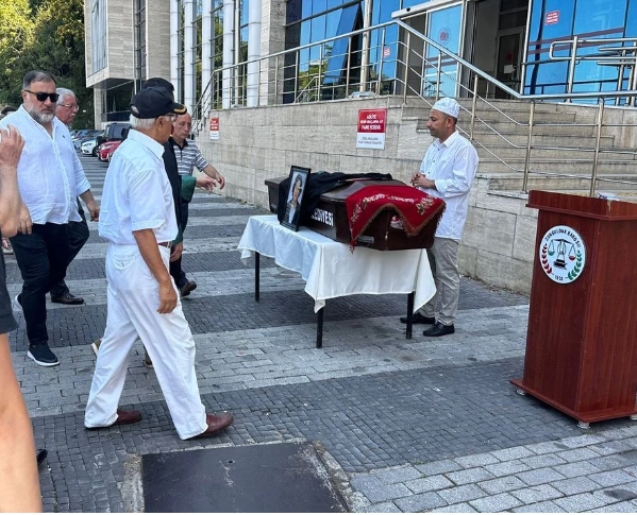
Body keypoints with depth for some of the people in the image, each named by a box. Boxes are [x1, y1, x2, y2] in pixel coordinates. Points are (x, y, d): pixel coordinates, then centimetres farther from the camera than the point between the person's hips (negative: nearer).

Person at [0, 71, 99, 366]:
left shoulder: (60, 128, 16)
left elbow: (75, 169, 24)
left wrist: (90, 201, 24)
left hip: (58, 217, 7)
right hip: (29, 221, -7)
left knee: (57, 271, 16)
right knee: (38, 277, -4)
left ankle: (24, 300, 47)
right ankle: (37, 343, 10)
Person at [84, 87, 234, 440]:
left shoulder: (127, 151, 9)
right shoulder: (143, 161, -22)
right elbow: (143, 229, -25)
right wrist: (164, 281, -23)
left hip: (120, 258, 10)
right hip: (139, 263, -10)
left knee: (118, 336, 20)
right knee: (174, 343, 2)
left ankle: (100, 412, 33)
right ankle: (193, 422, 15)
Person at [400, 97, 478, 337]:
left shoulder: (463, 148, -13)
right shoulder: (434, 146, 15)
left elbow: (461, 183, -20)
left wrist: (431, 183, -17)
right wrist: (420, 179, 0)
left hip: (446, 221, -9)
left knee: (446, 273, 0)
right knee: (427, 269, 17)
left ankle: (446, 321, 9)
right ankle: (426, 312, 29)